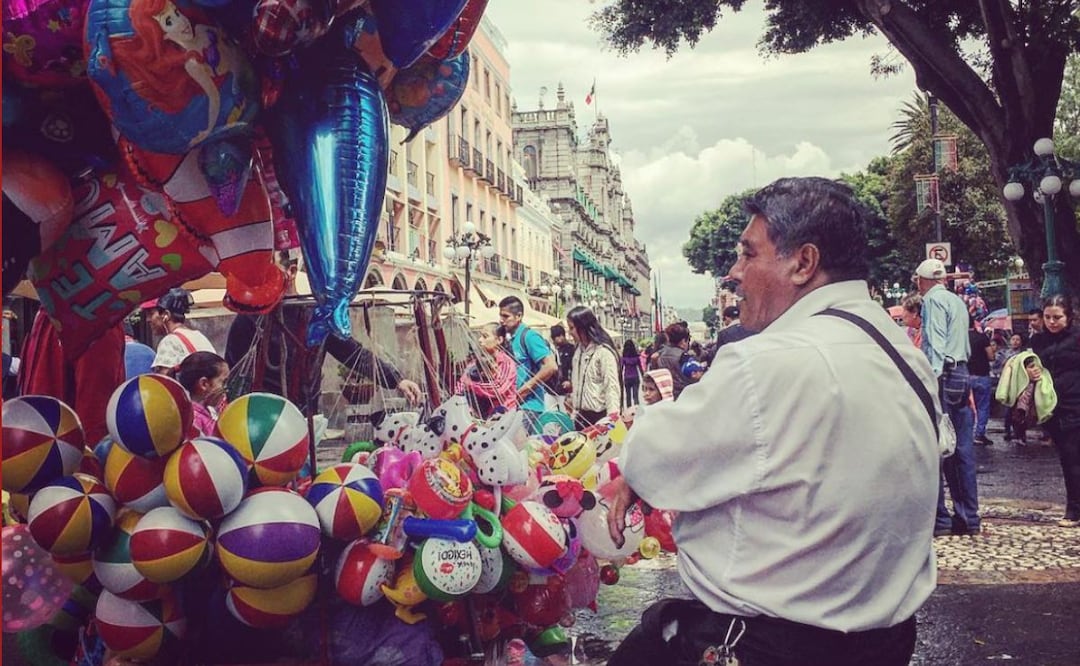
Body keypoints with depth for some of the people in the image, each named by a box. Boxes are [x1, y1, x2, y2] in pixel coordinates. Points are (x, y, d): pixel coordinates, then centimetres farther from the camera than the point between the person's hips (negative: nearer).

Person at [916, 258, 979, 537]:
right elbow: (964, 344, 21)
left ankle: (938, 519, -4)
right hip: (962, 373, 9)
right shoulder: (958, 301, 20)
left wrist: (933, 378, -22)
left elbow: (936, 343, -17)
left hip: (943, 375, -8)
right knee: (963, 449, 9)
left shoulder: (933, 300, -6)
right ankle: (968, 518, 13)